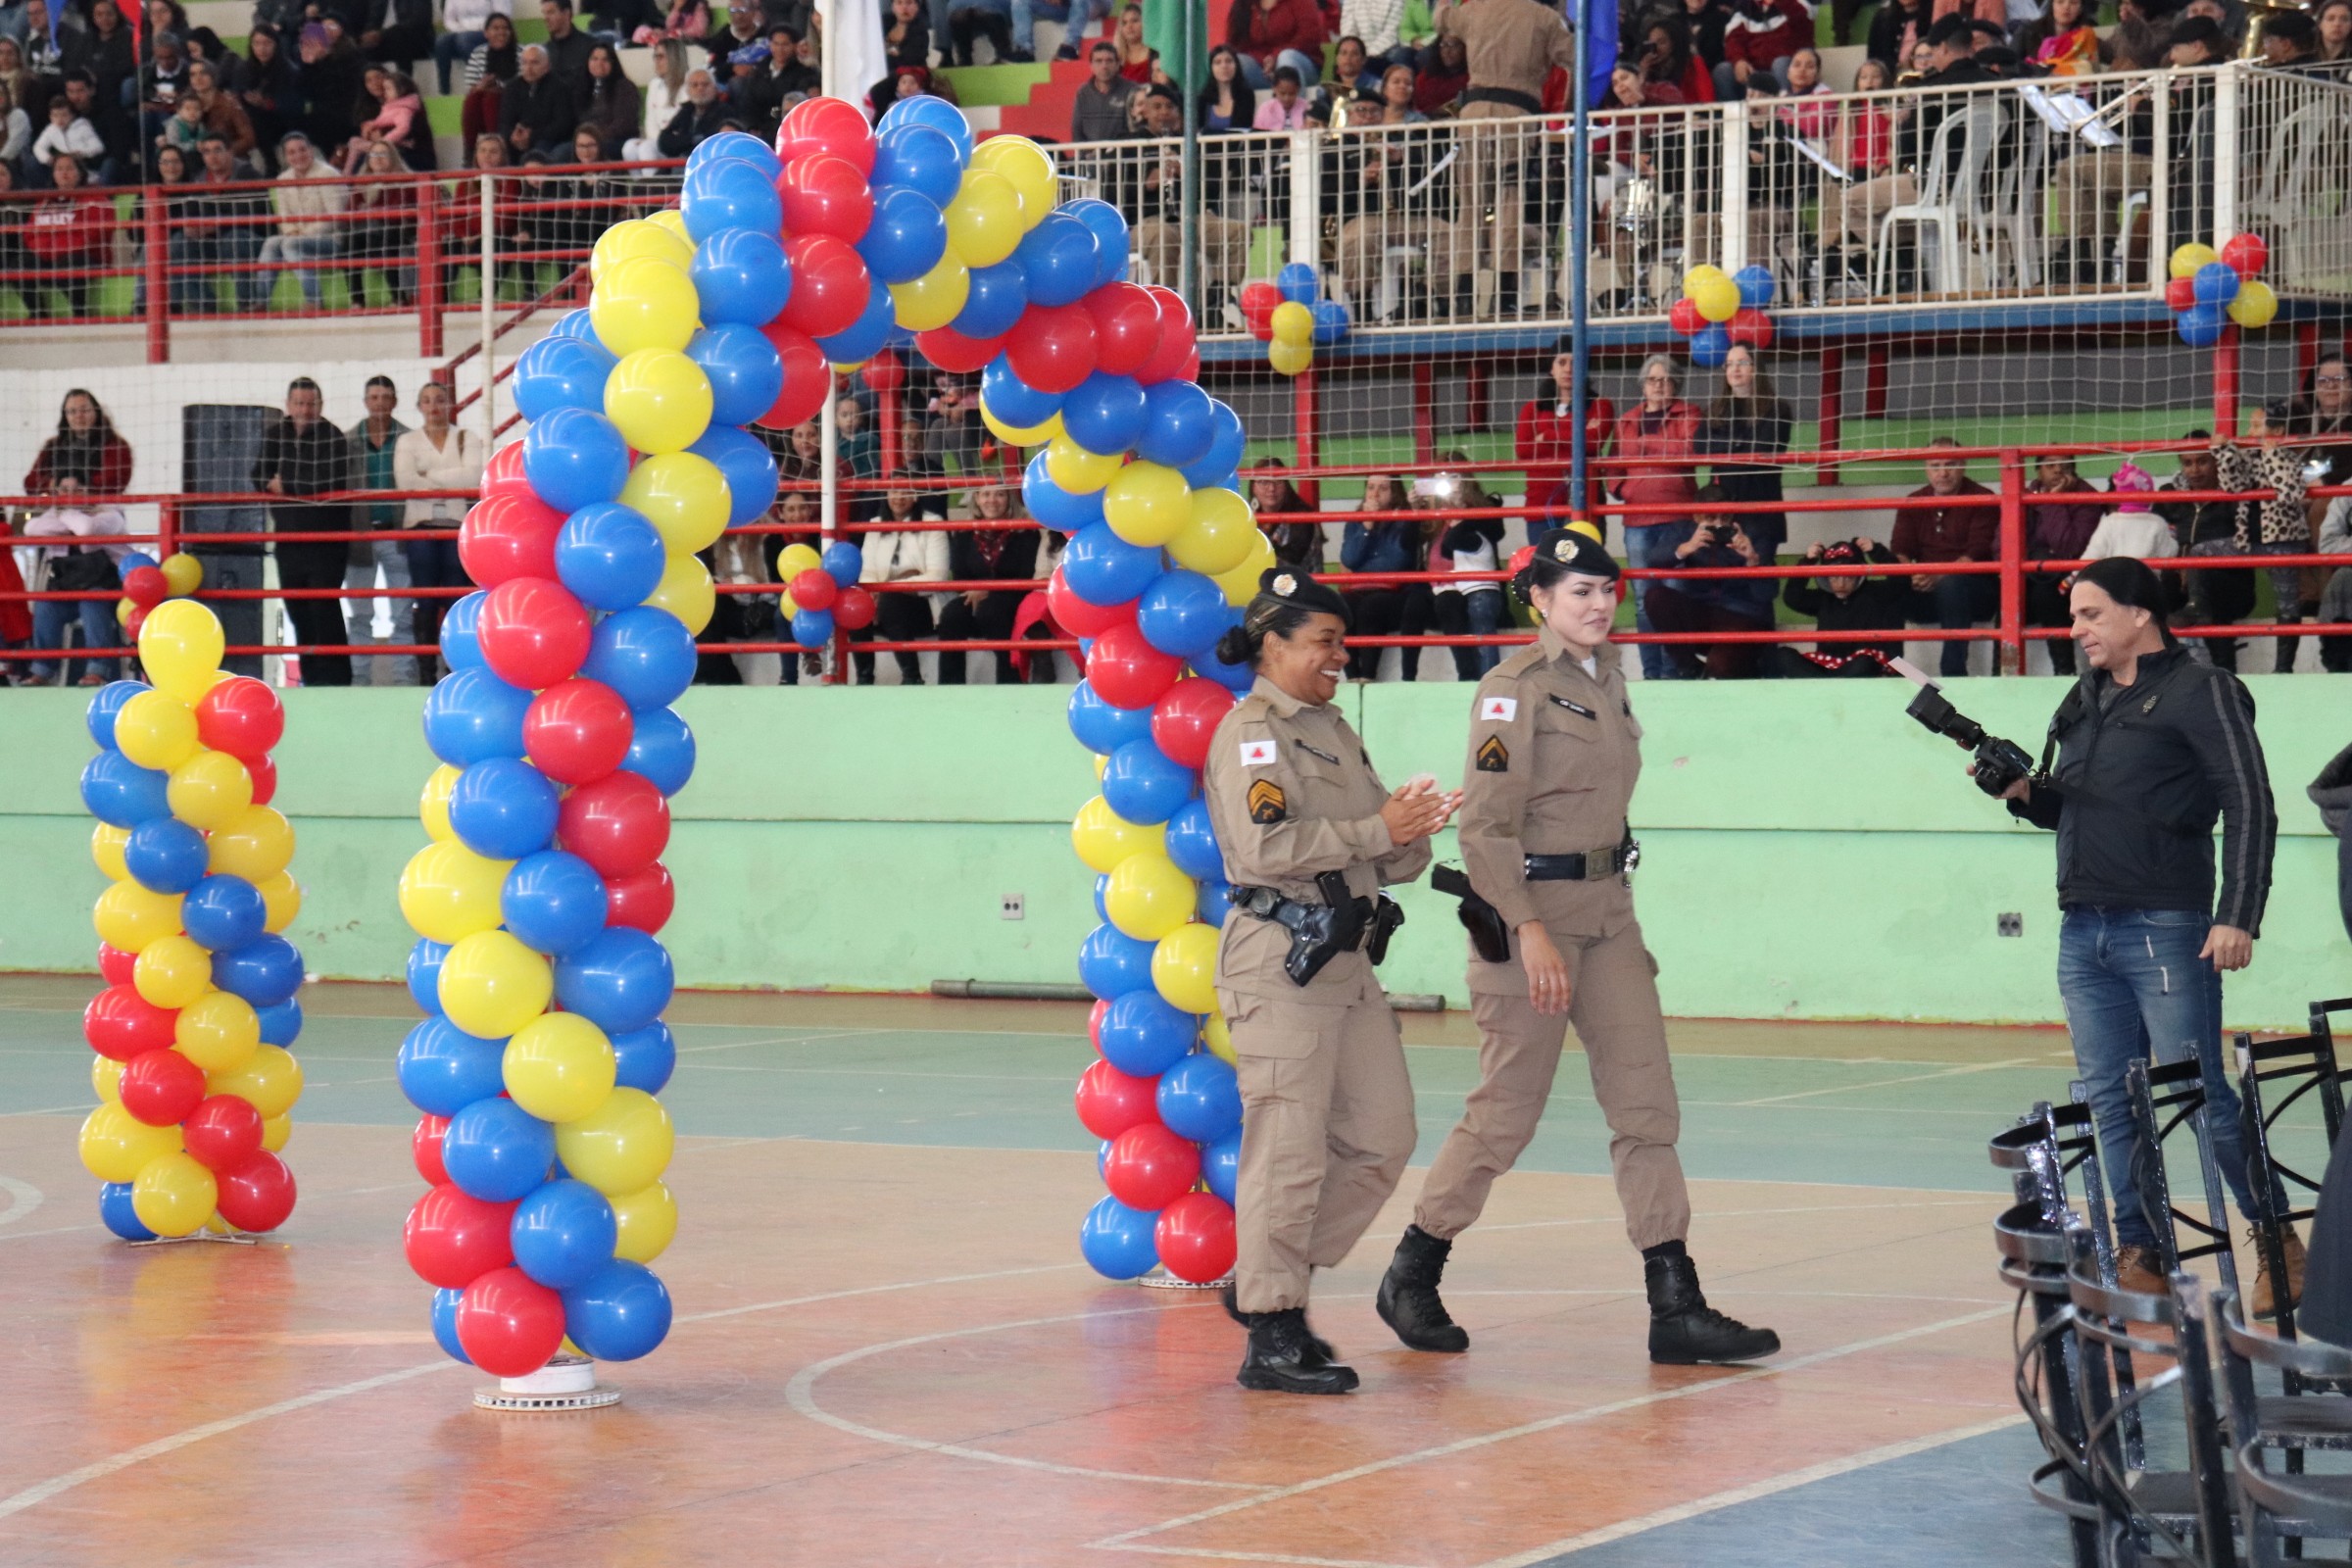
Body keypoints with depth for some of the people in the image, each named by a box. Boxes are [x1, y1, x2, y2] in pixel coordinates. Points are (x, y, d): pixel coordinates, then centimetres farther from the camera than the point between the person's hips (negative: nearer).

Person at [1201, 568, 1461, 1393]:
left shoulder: (1332, 731, 20)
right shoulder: (1250, 733, -7)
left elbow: (1382, 857, 21)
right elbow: (1267, 847, -21)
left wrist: (1414, 835, -1)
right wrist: (1376, 829, -18)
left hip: (1349, 959, 9)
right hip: (1280, 960, -9)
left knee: (1381, 1139, 9)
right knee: (1289, 1150, -7)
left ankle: (1264, 1282, 21)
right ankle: (1273, 1337, -2)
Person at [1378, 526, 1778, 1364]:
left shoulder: (1607, 679, 11)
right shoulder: (1515, 689, -12)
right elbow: (1486, 825, -17)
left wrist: (1613, 907, 18)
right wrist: (1530, 931, -23)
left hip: (1609, 911, 7)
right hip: (1530, 912, -7)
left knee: (1646, 1105, 1)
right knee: (1506, 1113, 0)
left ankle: (1676, 1307, 1)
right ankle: (1411, 1280, 18)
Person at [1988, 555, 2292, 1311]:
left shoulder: (2200, 693, -5)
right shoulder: (2083, 702, 18)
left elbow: (2251, 808, -9)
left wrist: (2237, 917, -17)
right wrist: (2023, 791, 3)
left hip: (2167, 929, -7)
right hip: (2083, 934, 7)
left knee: (2199, 1094, -7)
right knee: (2112, 1101, 5)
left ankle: (2282, 1245, 4)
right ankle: (2139, 1255, 11)